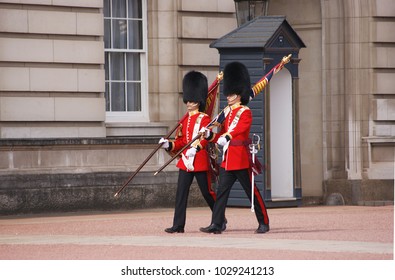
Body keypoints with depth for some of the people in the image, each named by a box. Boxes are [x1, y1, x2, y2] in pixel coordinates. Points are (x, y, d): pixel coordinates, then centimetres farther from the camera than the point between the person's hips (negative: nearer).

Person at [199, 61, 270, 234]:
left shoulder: (245, 112, -7)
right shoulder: (229, 112, 16)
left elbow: (239, 129, -23)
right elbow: (223, 133, 15)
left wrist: (226, 137, -39)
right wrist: (210, 136, -4)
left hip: (240, 158, -7)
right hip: (227, 159, 7)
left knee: (252, 192, 0)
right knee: (221, 192, 0)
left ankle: (264, 223, 9)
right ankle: (216, 225, -2)